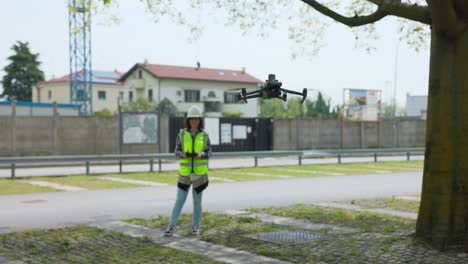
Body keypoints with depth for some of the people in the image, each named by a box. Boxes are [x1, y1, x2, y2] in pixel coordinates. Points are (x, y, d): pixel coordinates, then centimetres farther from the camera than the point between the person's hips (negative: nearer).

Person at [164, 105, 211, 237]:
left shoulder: (204, 135, -1)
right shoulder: (182, 134, -1)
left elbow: (209, 152, 1)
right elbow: (177, 151, 0)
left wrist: (201, 155, -20)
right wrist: (183, 155, -22)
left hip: (199, 171, 0)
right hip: (185, 171, 0)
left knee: (197, 200, 6)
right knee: (179, 200, -1)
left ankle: (195, 226, 20)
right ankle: (171, 226, 5)